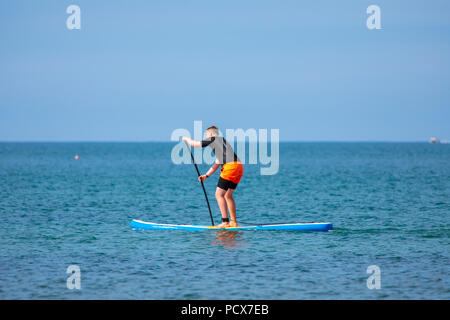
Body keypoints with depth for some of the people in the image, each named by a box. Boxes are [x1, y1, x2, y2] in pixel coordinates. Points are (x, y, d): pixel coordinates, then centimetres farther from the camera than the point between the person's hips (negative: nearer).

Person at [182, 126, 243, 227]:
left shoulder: (213, 139, 7)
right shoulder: (222, 141, 32)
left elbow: (193, 144, 10)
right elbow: (216, 164, 33)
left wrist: (186, 138, 30)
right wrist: (206, 175, 31)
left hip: (230, 166, -9)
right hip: (239, 167, 9)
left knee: (219, 194, -5)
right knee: (228, 195, 17)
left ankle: (225, 222, -11)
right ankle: (233, 222, 15)